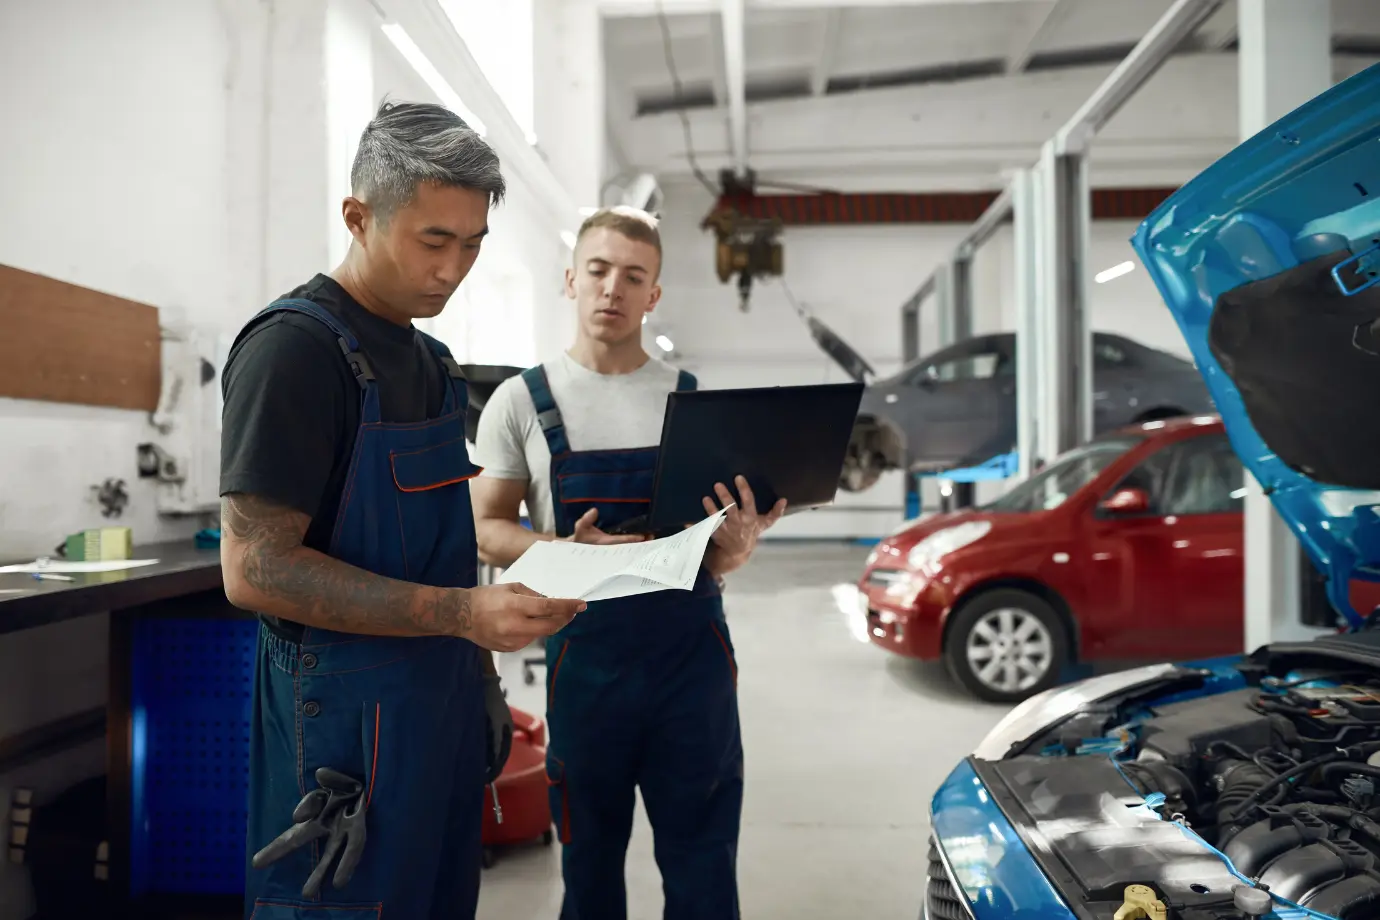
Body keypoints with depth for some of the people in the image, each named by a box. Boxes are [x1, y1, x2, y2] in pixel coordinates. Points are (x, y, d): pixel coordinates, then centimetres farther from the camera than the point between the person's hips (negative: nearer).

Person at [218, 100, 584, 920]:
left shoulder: (427, 358, 12)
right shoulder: (297, 346, -14)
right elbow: (254, 567, -20)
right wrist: (464, 613, -26)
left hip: (444, 696, 8)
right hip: (348, 716, -8)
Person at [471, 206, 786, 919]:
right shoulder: (522, 400, 2)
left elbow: (717, 548, 11)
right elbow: (488, 530, 2)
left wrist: (734, 548, -13)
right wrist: (567, 550, -18)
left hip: (692, 646, 1)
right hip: (585, 651, -1)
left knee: (702, 862, 9)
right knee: (590, 859, 14)